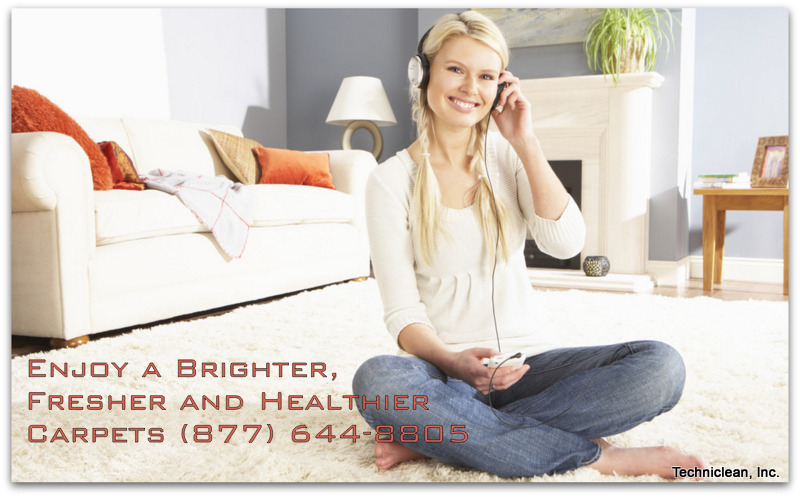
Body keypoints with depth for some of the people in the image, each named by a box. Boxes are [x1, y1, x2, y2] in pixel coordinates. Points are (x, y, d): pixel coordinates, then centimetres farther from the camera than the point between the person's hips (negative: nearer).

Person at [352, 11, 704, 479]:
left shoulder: (508, 157, 9)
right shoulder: (392, 181, -2)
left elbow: (566, 242, -8)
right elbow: (402, 312, -8)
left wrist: (526, 143, -7)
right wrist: (455, 363, -27)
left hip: (527, 360, 4)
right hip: (447, 370, -3)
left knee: (661, 366, -22)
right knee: (376, 380, -37)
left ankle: (436, 434, -21)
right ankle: (597, 455, -25)